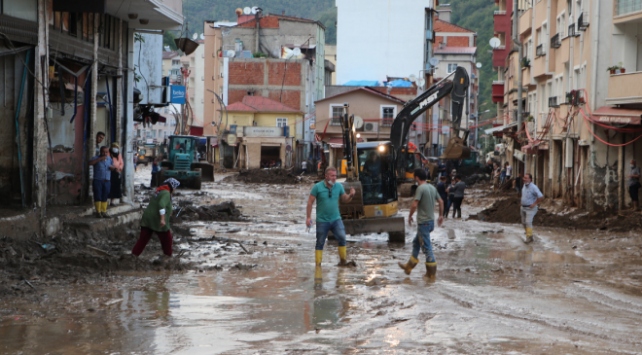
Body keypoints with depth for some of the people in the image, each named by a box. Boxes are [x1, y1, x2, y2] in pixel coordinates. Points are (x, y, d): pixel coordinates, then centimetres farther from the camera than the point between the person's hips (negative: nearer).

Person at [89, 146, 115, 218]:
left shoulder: (109, 159, 14)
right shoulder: (96, 158, -1)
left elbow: (113, 166, 26)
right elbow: (90, 163, -20)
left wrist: (113, 167, 1)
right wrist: (100, 159, -23)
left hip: (107, 181, 4)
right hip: (97, 180, -4)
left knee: (104, 197, 6)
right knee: (98, 197, -4)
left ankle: (103, 211, 11)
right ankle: (98, 212, 2)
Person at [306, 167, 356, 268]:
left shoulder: (339, 186, 2)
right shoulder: (317, 187, -7)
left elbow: (345, 200, 10)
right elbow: (310, 202, -4)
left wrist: (351, 195, -12)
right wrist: (308, 217, -9)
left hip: (336, 219, 2)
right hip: (322, 221, -2)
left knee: (342, 238, -15)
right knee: (320, 243, 5)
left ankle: (343, 261, -3)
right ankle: (318, 264, 15)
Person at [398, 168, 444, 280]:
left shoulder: (420, 188, -16)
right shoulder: (432, 187, 9)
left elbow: (414, 205, -21)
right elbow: (441, 202, 14)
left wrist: (410, 216, -5)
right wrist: (441, 215, 23)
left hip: (423, 222, -9)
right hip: (431, 221, 9)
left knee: (426, 247, -4)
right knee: (416, 243, 21)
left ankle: (432, 273, -2)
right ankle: (409, 267, 30)